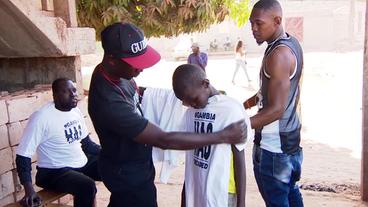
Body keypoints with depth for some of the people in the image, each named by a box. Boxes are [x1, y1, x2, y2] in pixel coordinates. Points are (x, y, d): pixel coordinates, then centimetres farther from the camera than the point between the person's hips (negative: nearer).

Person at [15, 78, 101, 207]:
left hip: (83, 163, 8)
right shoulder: (41, 117, -18)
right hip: (55, 172, -7)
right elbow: (23, 155, -18)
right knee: (87, 187, -33)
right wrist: (29, 190, -28)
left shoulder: (76, 111, 3)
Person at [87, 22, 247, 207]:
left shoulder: (113, 71, -12)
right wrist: (222, 136, -32)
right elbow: (164, 140, -36)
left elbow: (133, 92, 12)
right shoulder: (110, 102, -39)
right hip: (129, 174, -8)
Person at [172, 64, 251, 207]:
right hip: (194, 190, 5)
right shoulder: (190, 112, 0)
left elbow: (239, 160, -12)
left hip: (222, 194, -5)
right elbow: (190, 155, 8)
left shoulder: (231, 110, -18)